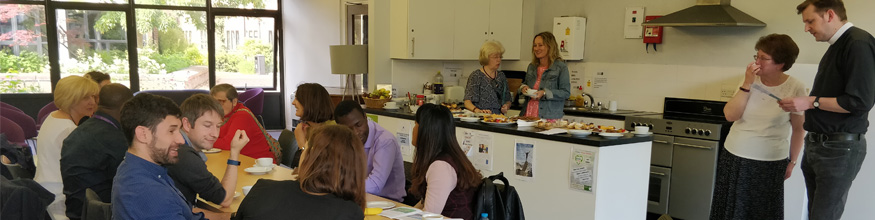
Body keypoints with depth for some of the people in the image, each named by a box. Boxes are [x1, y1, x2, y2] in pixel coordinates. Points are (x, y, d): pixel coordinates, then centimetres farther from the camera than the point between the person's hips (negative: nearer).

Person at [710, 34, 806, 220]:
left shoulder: (795, 88, -9)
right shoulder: (751, 81, -1)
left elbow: (798, 129, -1)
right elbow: (730, 115, -9)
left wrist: (792, 161, 2)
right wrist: (747, 84, -15)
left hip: (770, 162, -3)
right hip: (734, 157, 3)